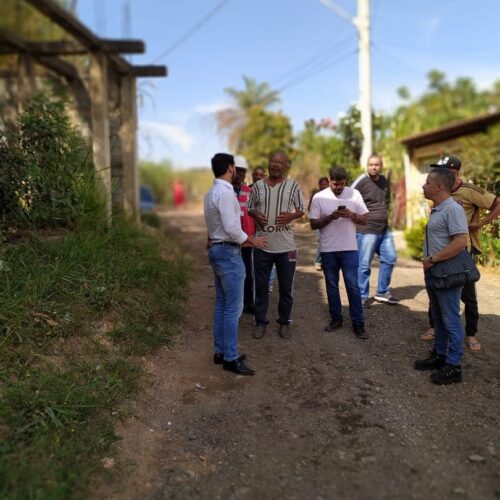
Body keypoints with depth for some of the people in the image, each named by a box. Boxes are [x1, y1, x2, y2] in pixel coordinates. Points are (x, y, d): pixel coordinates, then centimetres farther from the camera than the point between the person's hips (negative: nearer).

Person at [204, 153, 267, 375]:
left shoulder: (211, 192, 14)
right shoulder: (225, 192, -17)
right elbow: (232, 229, -22)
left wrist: (246, 240, 14)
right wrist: (253, 241, -8)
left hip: (218, 249, 10)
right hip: (228, 253, -10)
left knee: (221, 305, 14)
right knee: (233, 307, -4)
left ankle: (220, 352, 23)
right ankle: (230, 358, 3)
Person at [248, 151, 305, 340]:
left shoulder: (293, 186, -1)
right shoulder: (258, 185, 3)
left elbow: (302, 210, 4)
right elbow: (249, 208, 11)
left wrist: (291, 215, -17)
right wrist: (255, 214, -11)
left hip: (286, 246, -1)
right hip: (262, 245, 1)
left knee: (286, 287, 10)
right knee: (261, 286, 8)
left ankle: (285, 322, 26)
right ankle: (260, 322, 22)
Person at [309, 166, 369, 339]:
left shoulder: (354, 194, 0)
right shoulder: (319, 197, -3)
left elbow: (365, 219, 3)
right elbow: (313, 224, -4)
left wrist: (352, 215, -17)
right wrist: (330, 217, -19)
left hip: (349, 248, 0)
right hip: (328, 249, 1)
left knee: (353, 285, -1)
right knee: (332, 285, 10)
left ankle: (358, 323, 7)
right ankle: (335, 318, 24)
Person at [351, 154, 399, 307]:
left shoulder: (384, 181, 10)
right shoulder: (361, 182, -13)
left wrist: (384, 215, 18)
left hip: (384, 229, 8)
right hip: (366, 230, -8)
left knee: (390, 258, 12)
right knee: (364, 264, -3)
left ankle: (382, 292, 25)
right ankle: (362, 296, 11)